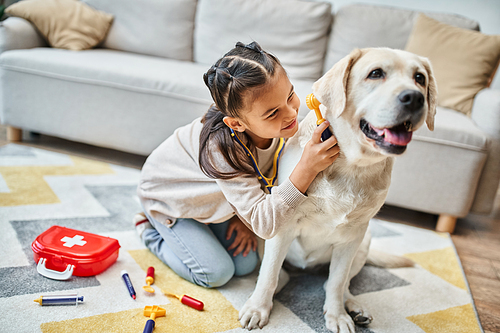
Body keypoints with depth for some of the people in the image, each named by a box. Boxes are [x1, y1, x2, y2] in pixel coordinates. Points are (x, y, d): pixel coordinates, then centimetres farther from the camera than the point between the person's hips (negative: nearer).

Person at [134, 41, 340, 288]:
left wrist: (247, 218, -8)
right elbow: (265, 225, -46)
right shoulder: (220, 147, -44)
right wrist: (307, 169, -55)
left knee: (246, 264, 6)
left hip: (208, 198, 6)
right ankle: (151, 232, 13)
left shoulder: (275, 124, -25)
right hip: (167, 194, -6)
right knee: (216, 274, -6)